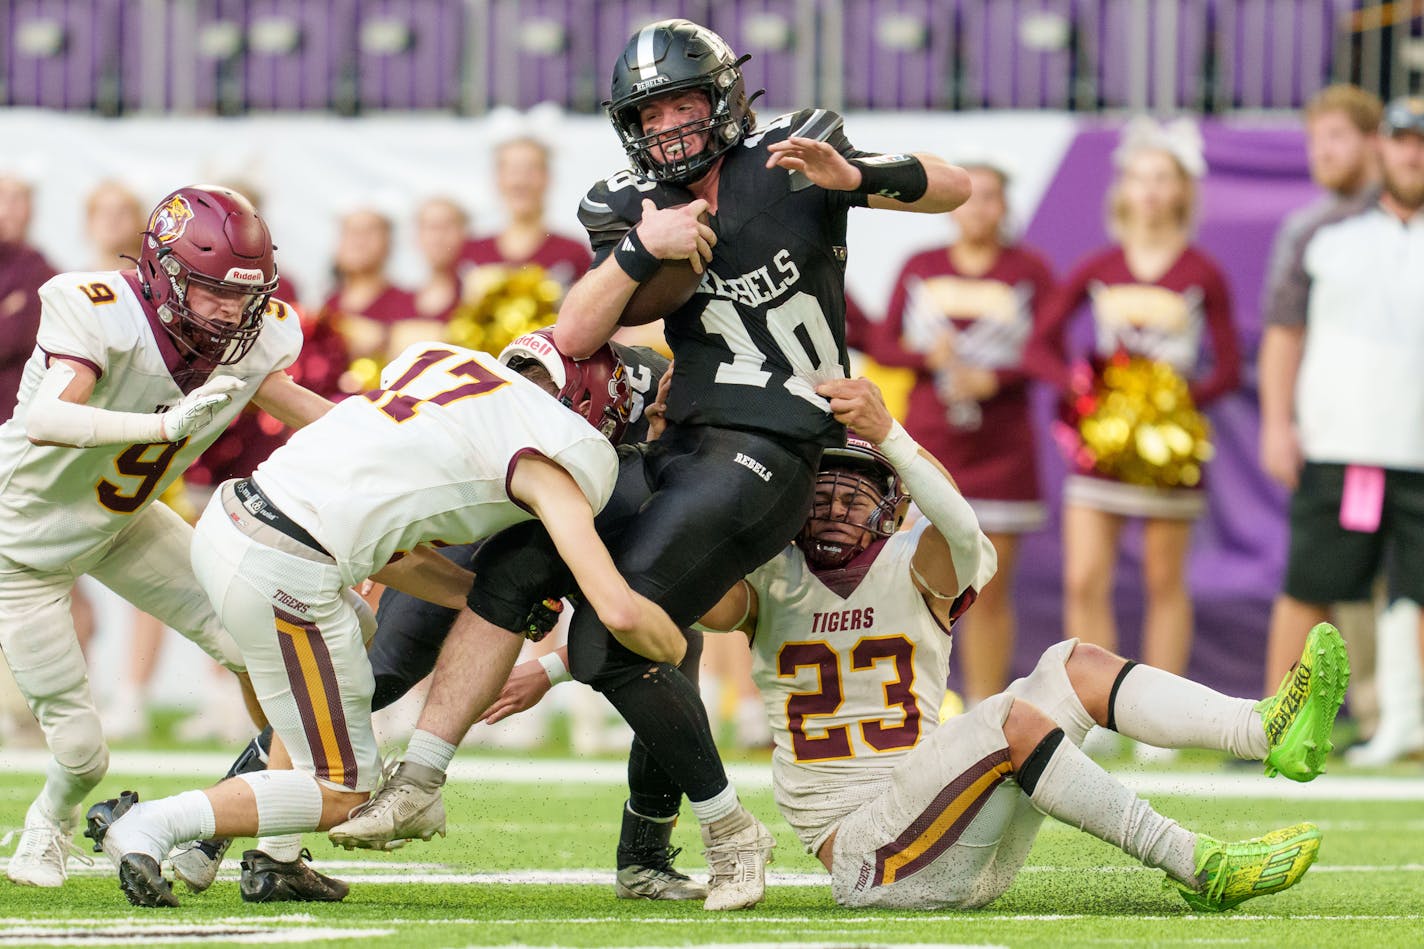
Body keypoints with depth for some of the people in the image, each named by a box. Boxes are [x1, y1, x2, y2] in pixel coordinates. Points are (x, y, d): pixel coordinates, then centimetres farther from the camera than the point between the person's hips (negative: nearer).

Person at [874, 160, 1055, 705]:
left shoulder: (1028, 269, 3)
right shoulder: (920, 268, 10)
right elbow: (883, 348, 9)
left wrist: (991, 378, -16)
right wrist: (927, 355, -11)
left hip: (1001, 450, -1)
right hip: (925, 442, 1)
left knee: (990, 589, 1)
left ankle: (985, 709, 7)